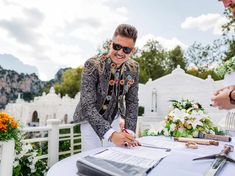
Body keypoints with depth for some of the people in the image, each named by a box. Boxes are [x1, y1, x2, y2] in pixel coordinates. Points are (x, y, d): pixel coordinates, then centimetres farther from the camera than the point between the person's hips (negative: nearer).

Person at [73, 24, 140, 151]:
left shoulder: (133, 68, -11)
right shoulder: (92, 65, -26)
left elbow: (132, 101, -6)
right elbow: (87, 105, -32)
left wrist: (129, 131, -18)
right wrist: (111, 134, -42)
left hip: (113, 119, 4)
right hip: (90, 120, -4)